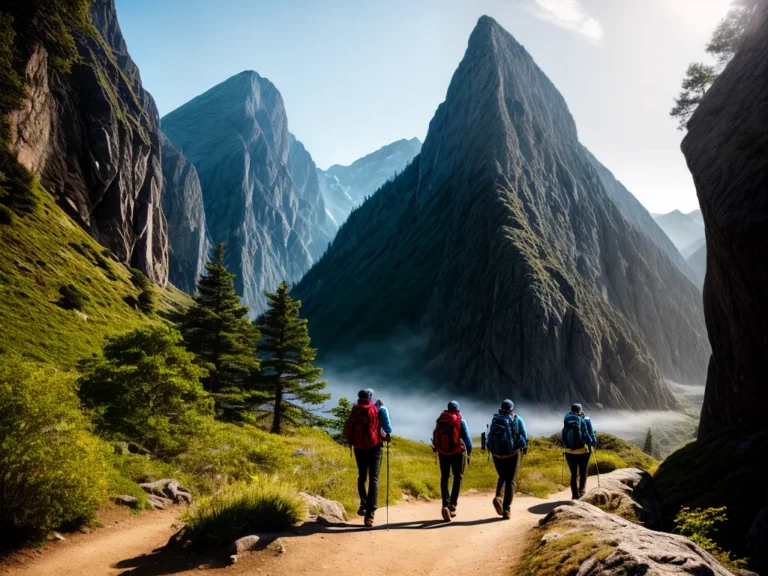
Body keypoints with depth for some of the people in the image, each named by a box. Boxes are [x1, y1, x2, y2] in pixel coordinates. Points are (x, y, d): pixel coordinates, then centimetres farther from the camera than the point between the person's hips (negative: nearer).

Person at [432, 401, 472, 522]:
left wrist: (436, 448, 23)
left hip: (443, 453, 2)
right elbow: (467, 439, -5)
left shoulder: (440, 421, 3)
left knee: (444, 478, 11)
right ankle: (452, 505, 7)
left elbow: (435, 438, 7)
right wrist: (469, 451, 11)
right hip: (457, 453, -2)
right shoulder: (460, 421, -5)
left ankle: (446, 505, -5)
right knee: (458, 477, 14)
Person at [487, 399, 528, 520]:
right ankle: (506, 510, -3)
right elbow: (524, 436, -3)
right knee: (510, 481, 7)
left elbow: (489, 436, 2)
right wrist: (523, 448, 14)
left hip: (497, 453, 2)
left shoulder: (494, 419, 6)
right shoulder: (517, 419, 1)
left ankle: (498, 497, -4)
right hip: (513, 453, -2)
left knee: (502, 477, 22)